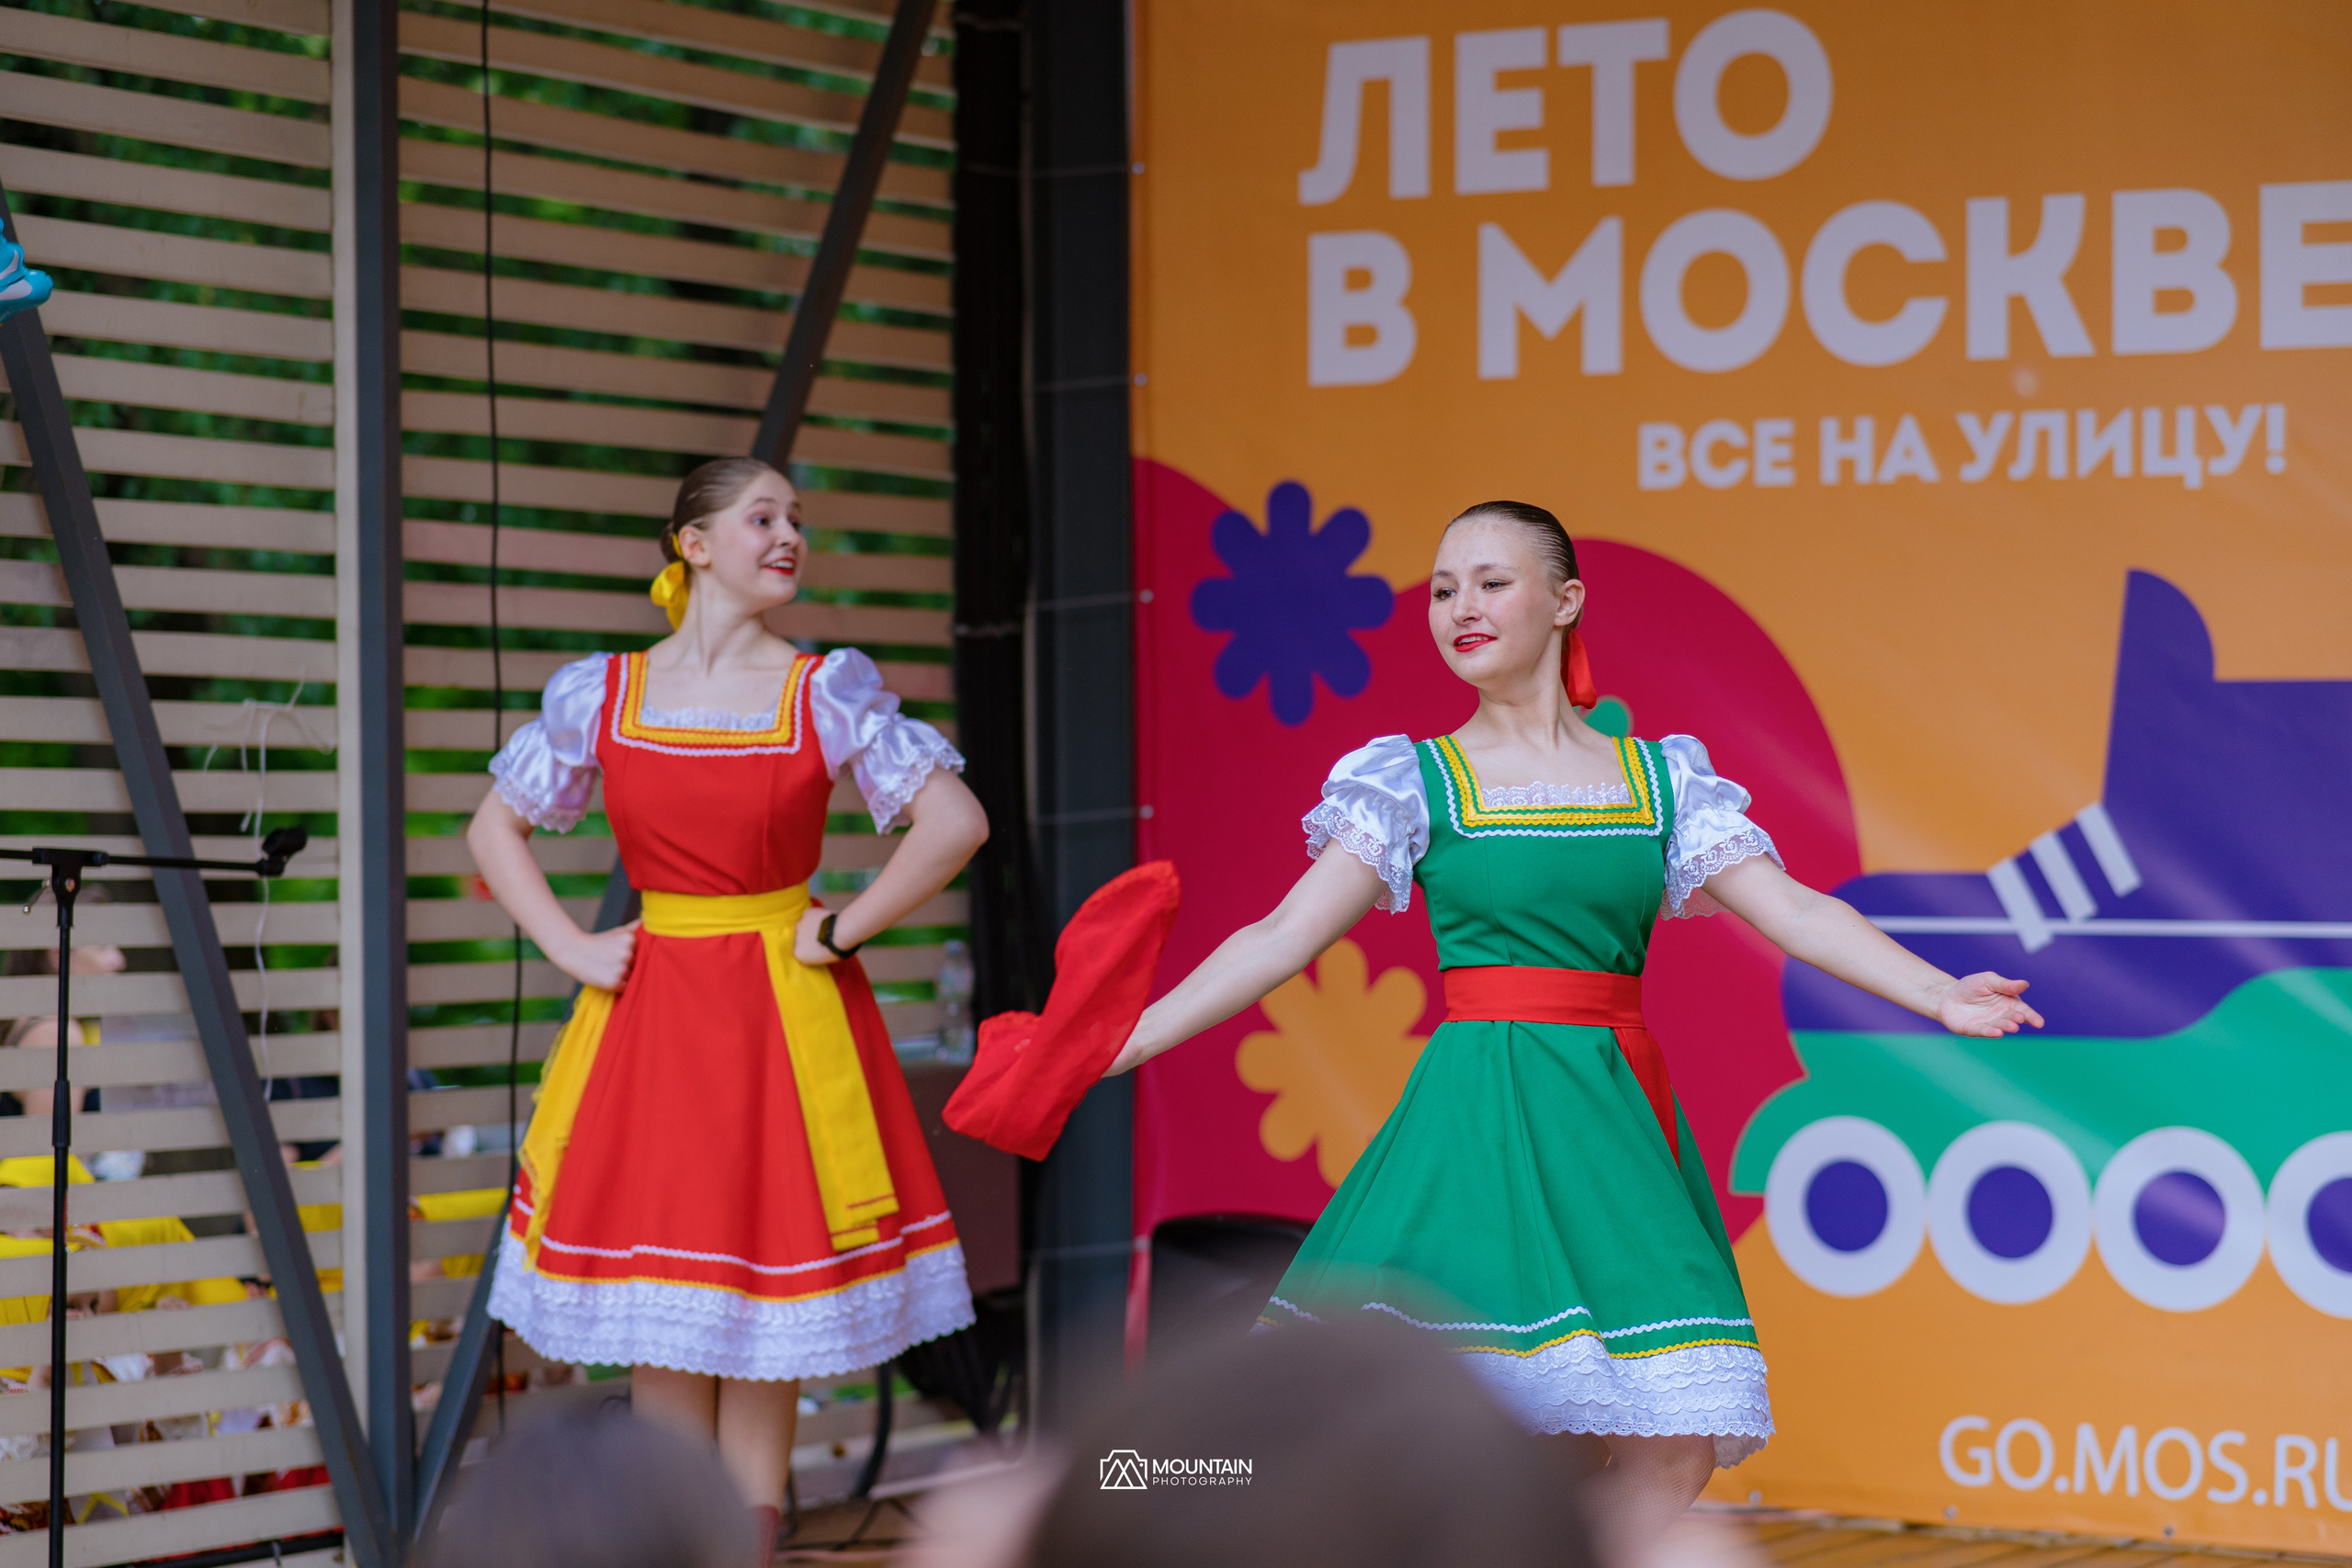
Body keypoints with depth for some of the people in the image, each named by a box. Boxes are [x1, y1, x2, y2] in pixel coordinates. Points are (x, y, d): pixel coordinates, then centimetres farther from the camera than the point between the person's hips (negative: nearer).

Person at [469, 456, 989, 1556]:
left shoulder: (828, 692, -2)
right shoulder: (600, 694, 3)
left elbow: (956, 823, -8)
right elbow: (494, 828, 13)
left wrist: (842, 934, -8)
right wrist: (568, 947, 1)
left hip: (785, 1020, -2)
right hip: (648, 1019, 2)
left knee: (762, 1317, 2)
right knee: (659, 1311, 4)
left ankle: (752, 1545, 10)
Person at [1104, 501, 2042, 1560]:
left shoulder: (1659, 778, 11)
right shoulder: (1417, 780, 5)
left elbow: (1791, 910, 6)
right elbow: (1283, 938, 0)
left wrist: (1943, 998, -7)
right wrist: (1119, 1045, -8)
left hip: (1621, 1121, 3)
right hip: (1483, 1123, -3)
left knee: (1670, 1449, -5)